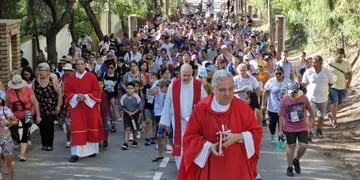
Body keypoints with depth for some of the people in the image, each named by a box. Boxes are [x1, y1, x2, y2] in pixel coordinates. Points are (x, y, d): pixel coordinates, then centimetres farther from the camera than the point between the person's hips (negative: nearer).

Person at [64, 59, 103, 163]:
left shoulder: (91, 77, 0)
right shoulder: (71, 79, 4)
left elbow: (97, 91, -2)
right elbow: (67, 92, 5)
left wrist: (86, 97, -15)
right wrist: (76, 97, -12)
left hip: (90, 106, 0)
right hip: (76, 106, 0)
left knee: (91, 128, 7)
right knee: (77, 129, -7)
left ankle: (91, 150, 23)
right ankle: (76, 153, -10)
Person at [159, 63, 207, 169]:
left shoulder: (198, 86, -3)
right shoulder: (174, 85, -1)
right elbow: (167, 104, 2)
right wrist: (165, 121, 2)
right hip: (179, 121, 1)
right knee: (180, 145, 5)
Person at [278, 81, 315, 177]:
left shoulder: (303, 98, -8)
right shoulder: (285, 100, -11)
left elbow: (310, 110, 7)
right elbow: (282, 116, -7)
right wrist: (280, 130, -7)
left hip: (302, 127, 1)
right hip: (289, 128, -1)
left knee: (303, 146, -8)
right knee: (292, 147, 3)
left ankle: (296, 160, 22)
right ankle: (289, 168, 17)